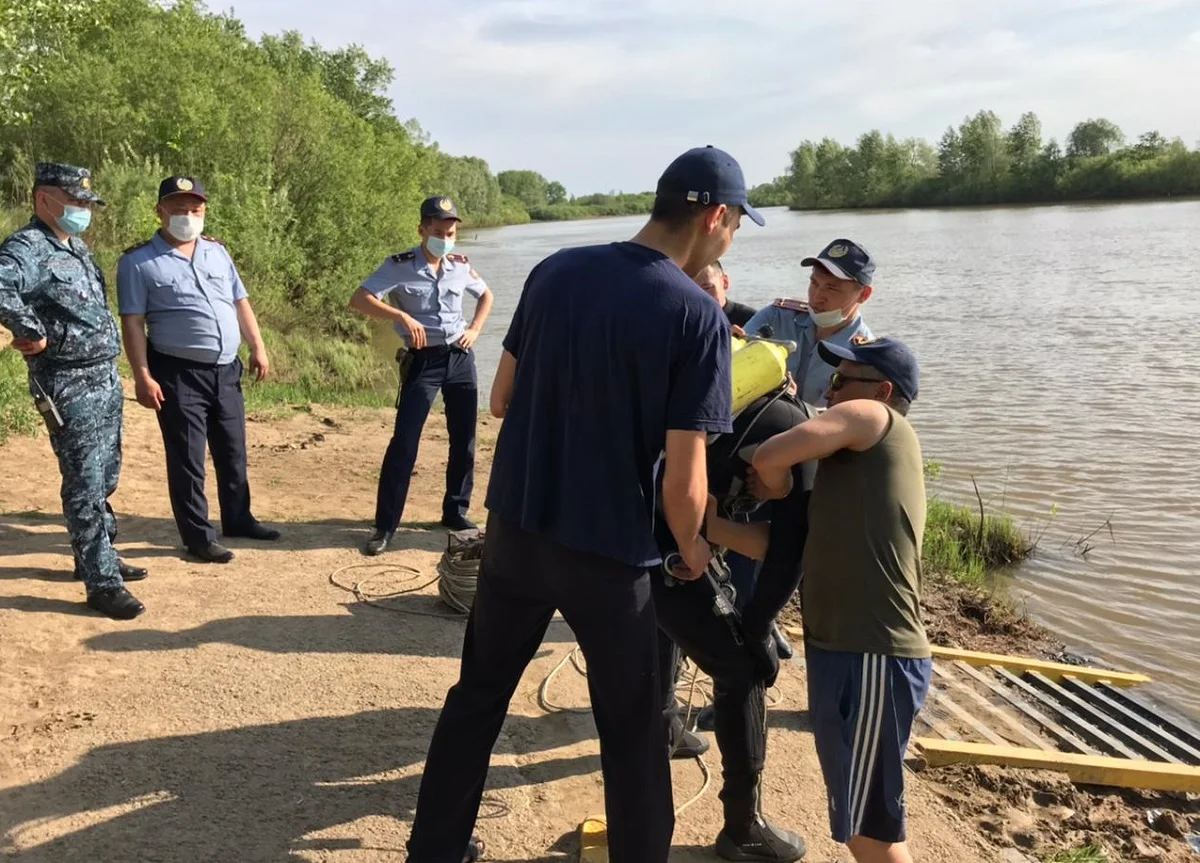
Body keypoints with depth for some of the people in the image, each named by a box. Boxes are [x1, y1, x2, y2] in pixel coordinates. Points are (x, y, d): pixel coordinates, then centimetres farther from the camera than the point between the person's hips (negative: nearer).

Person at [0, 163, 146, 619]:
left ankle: (101, 556, 35)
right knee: (85, 487, -3)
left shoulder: (76, 246, 14)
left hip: (106, 376, 9)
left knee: (105, 479, 19)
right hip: (69, 386, -9)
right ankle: (102, 582, 3)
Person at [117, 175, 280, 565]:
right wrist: (143, 377, -15)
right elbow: (133, 323, -10)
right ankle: (198, 536, 11)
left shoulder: (217, 251, 10)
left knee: (233, 452, 16)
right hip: (178, 374, -6)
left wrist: (258, 348, 8)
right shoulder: (138, 261, -7)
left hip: (226, 370, 6)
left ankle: (238, 518, 32)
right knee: (187, 459, 1)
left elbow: (240, 303, 15)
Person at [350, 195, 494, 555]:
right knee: (404, 442, -9)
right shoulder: (400, 265, -9)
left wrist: (475, 329, 6)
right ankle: (385, 526, -2)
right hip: (423, 361, -5)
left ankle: (456, 512, 25)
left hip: (460, 357, 5)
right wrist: (402, 316, -28)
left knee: (464, 441, 9)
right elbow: (359, 299, -17)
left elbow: (486, 295, 22)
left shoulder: (460, 265, 4)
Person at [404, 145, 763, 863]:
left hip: (513, 528, 5)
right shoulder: (698, 316, -15)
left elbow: (501, 400, 8)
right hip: (608, 551, -5)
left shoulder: (555, 271, 0)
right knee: (633, 733, 14)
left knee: (478, 694, 21)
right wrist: (693, 549, 4)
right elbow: (682, 483, -16)